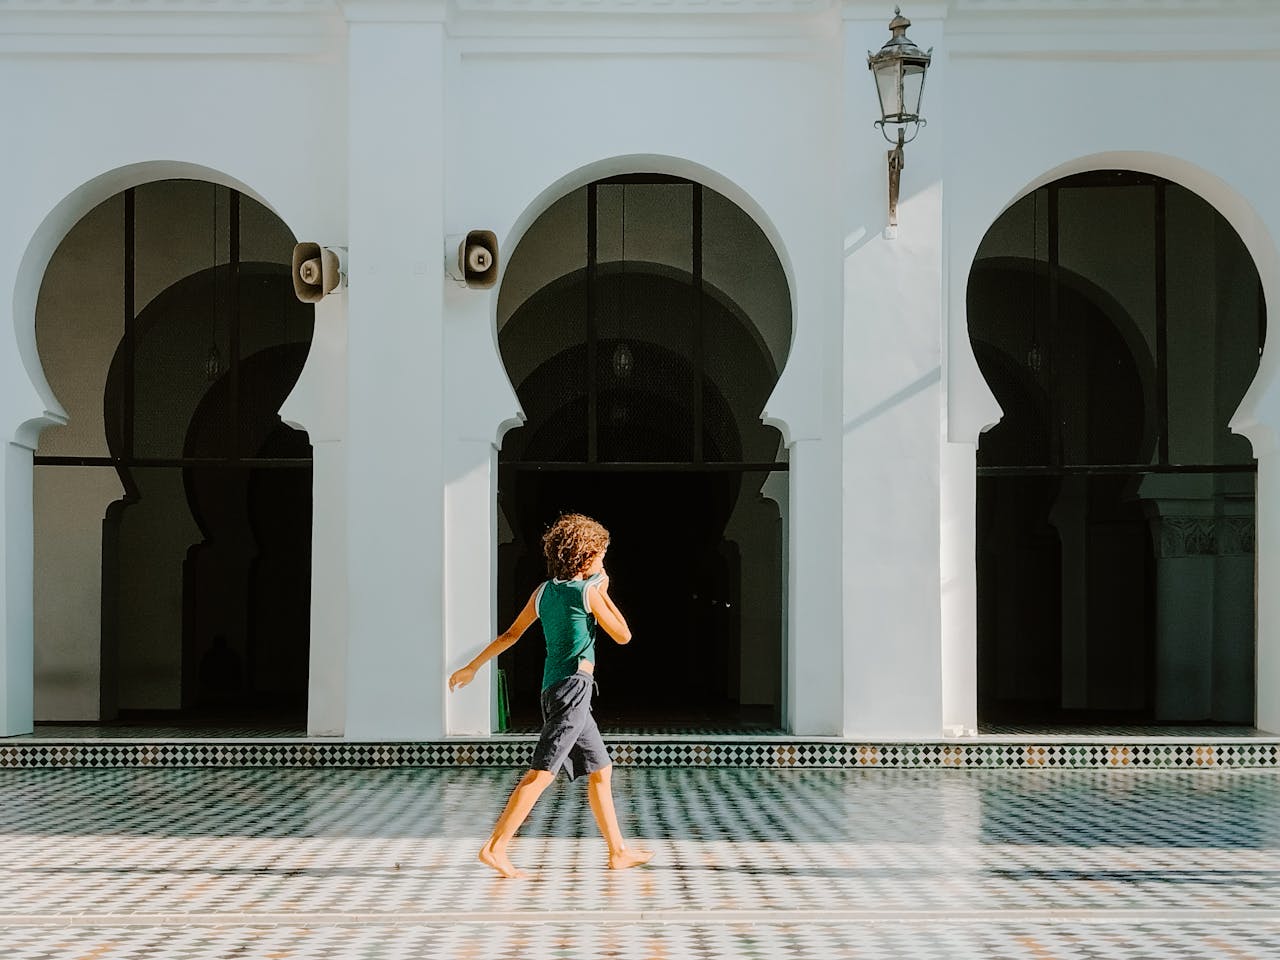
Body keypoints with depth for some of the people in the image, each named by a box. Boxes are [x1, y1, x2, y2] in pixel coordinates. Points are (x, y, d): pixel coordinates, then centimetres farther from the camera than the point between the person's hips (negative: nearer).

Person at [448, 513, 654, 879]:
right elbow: (623, 635, -1)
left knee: (600, 770, 14)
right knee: (541, 773, -11)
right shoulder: (588, 591, -8)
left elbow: (511, 634, 12)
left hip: (554, 690, 9)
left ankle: (618, 852, 19)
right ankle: (495, 847, -15)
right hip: (574, 687, -9)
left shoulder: (543, 592, 12)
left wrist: (472, 667, 17)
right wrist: (605, 594, 8)